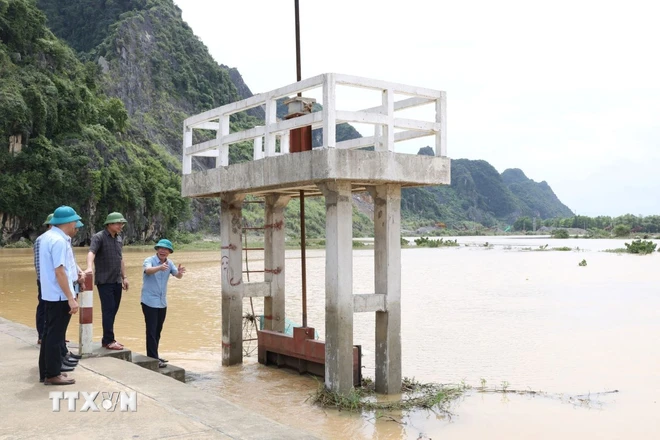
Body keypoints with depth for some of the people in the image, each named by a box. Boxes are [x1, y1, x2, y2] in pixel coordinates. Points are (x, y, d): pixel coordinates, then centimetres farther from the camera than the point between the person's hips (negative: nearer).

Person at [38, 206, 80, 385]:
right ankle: (52, 375, 6)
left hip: (50, 294, 10)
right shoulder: (58, 241, -19)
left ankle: (46, 371, 24)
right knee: (55, 335, -2)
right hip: (59, 296, -10)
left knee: (50, 333, 16)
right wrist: (71, 299, -24)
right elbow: (59, 272, -24)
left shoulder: (48, 236, 12)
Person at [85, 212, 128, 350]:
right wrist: (89, 267, -44)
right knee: (108, 310, -8)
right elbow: (91, 252, -26)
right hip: (104, 281, -7)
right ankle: (108, 341, -2)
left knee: (113, 310, 9)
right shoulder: (99, 237, -10)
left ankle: (107, 339, 18)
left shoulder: (119, 239, 13)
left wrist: (124, 277, 19)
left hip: (117, 281, 7)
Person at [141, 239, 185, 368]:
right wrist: (160, 267, -53)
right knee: (151, 331, -8)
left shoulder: (169, 263, 5)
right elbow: (148, 270, -33)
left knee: (158, 331, 14)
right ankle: (153, 359, -8)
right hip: (149, 302, -6)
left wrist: (180, 272, -29)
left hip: (162, 302, 6)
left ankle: (153, 357, 24)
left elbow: (178, 276, -5)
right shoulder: (149, 260, -12)